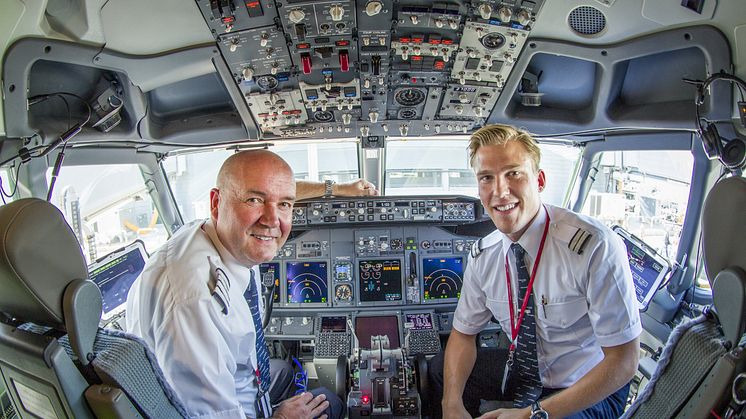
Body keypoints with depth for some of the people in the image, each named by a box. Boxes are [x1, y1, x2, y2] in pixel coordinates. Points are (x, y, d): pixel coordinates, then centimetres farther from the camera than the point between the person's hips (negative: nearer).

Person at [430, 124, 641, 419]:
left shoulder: (596, 248, -27)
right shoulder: (483, 255, -9)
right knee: (440, 369, 0)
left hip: (591, 392, -5)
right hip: (525, 369, 6)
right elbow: (463, 333, 0)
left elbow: (623, 362, -23)